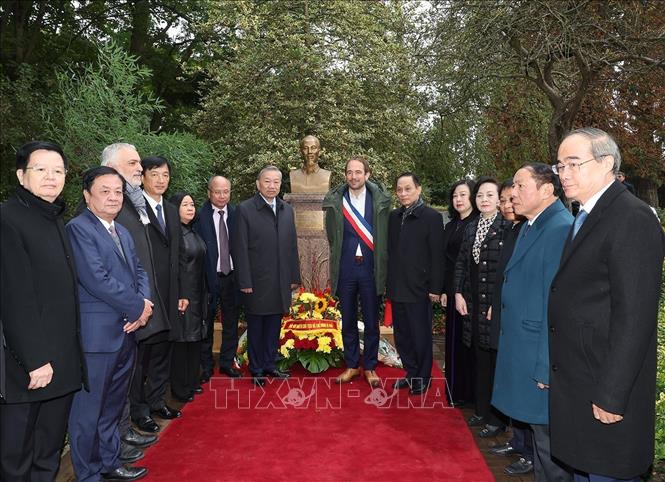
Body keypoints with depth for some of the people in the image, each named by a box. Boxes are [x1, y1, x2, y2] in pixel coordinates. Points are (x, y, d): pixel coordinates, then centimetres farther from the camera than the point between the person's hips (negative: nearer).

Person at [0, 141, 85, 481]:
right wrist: (35, 359, -17)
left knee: (50, 454, 18)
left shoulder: (56, 220, 12)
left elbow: (63, 291, 11)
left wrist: (67, 356, 8)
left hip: (63, 361, 7)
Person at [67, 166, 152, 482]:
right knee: (89, 409, 6)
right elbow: (96, 279, -21)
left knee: (113, 406, 20)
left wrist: (144, 303, -6)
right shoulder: (78, 228, -12)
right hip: (96, 335, -8)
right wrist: (138, 307, -13)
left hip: (126, 333, 8)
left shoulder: (122, 232, 15)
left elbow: (138, 271, 14)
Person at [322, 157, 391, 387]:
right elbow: (332, 236, 10)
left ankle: (370, 367, 24)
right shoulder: (335, 200, -1)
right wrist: (341, 255, 10)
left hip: (370, 269, -1)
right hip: (345, 270, 1)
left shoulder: (381, 200, -3)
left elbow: (385, 234, 2)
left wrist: (382, 268, 3)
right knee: (348, 321, 12)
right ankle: (352, 365, 27)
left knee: (371, 322, 9)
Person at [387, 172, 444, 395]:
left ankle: (422, 378, 24)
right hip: (397, 288, 6)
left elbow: (437, 256, -9)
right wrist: (389, 283, 9)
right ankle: (411, 373, 30)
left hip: (419, 289, -5)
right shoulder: (394, 216, 8)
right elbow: (390, 250, 11)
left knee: (421, 336, 7)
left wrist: (435, 288, -11)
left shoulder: (432, 217, -8)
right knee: (402, 336, 14)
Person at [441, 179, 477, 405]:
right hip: (452, 291, 6)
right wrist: (443, 291, 9)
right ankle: (455, 390, 24)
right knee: (454, 339, 12)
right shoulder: (450, 227, 13)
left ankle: (469, 392, 16)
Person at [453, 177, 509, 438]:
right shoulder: (470, 228, 11)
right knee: (479, 358, 15)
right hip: (473, 303, 6)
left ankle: (497, 418, 17)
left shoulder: (507, 227, -10)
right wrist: (458, 293, 5)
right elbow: (461, 263, 14)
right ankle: (482, 410, 29)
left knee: (496, 359, 3)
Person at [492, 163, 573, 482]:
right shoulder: (529, 227, 11)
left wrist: (546, 368, -21)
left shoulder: (561, 230, -20)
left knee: (549, 441, 6)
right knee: (538, 430, 22)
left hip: (543, 359, -9)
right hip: (522, 351, 9)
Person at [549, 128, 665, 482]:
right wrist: (554, 370, 14)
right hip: (576, 386, 9)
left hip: (605, 389, -8)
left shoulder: (632, 219, -17)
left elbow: (634, 316, -21)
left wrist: (611, 396, -20)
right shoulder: (585, 218, 12)